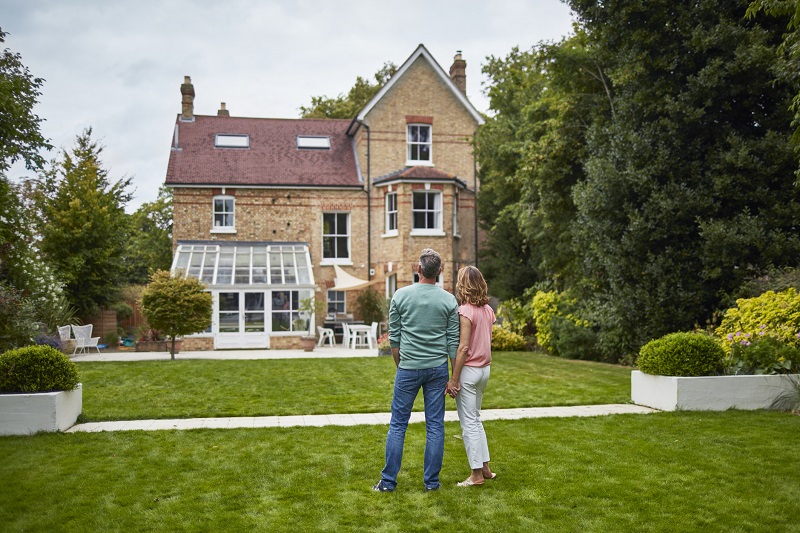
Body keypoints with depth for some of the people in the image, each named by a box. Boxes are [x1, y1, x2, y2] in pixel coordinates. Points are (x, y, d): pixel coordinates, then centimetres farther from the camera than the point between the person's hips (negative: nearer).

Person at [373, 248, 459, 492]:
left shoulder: (401, 295, -4)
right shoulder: (449, 300, -2)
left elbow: (394, 337, 1)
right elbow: (453, 342, -1)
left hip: (408, 368, -1)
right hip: (438, 369, 1)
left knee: (398, 424, 6)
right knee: (435, 426, 7)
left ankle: (388, 481, 9)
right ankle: (431, 481, 13)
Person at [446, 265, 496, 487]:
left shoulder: (465, 311, -17)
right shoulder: (488, 310, 5)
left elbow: (463, 347, -19)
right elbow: (487, 342, 9)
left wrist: (454, 379, -16)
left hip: (468, 370, -8)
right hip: (484, 369, 8)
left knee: (469, 423, 2)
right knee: (475, 419, 20)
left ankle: (477, 474, 8)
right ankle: (485, 467, 24)